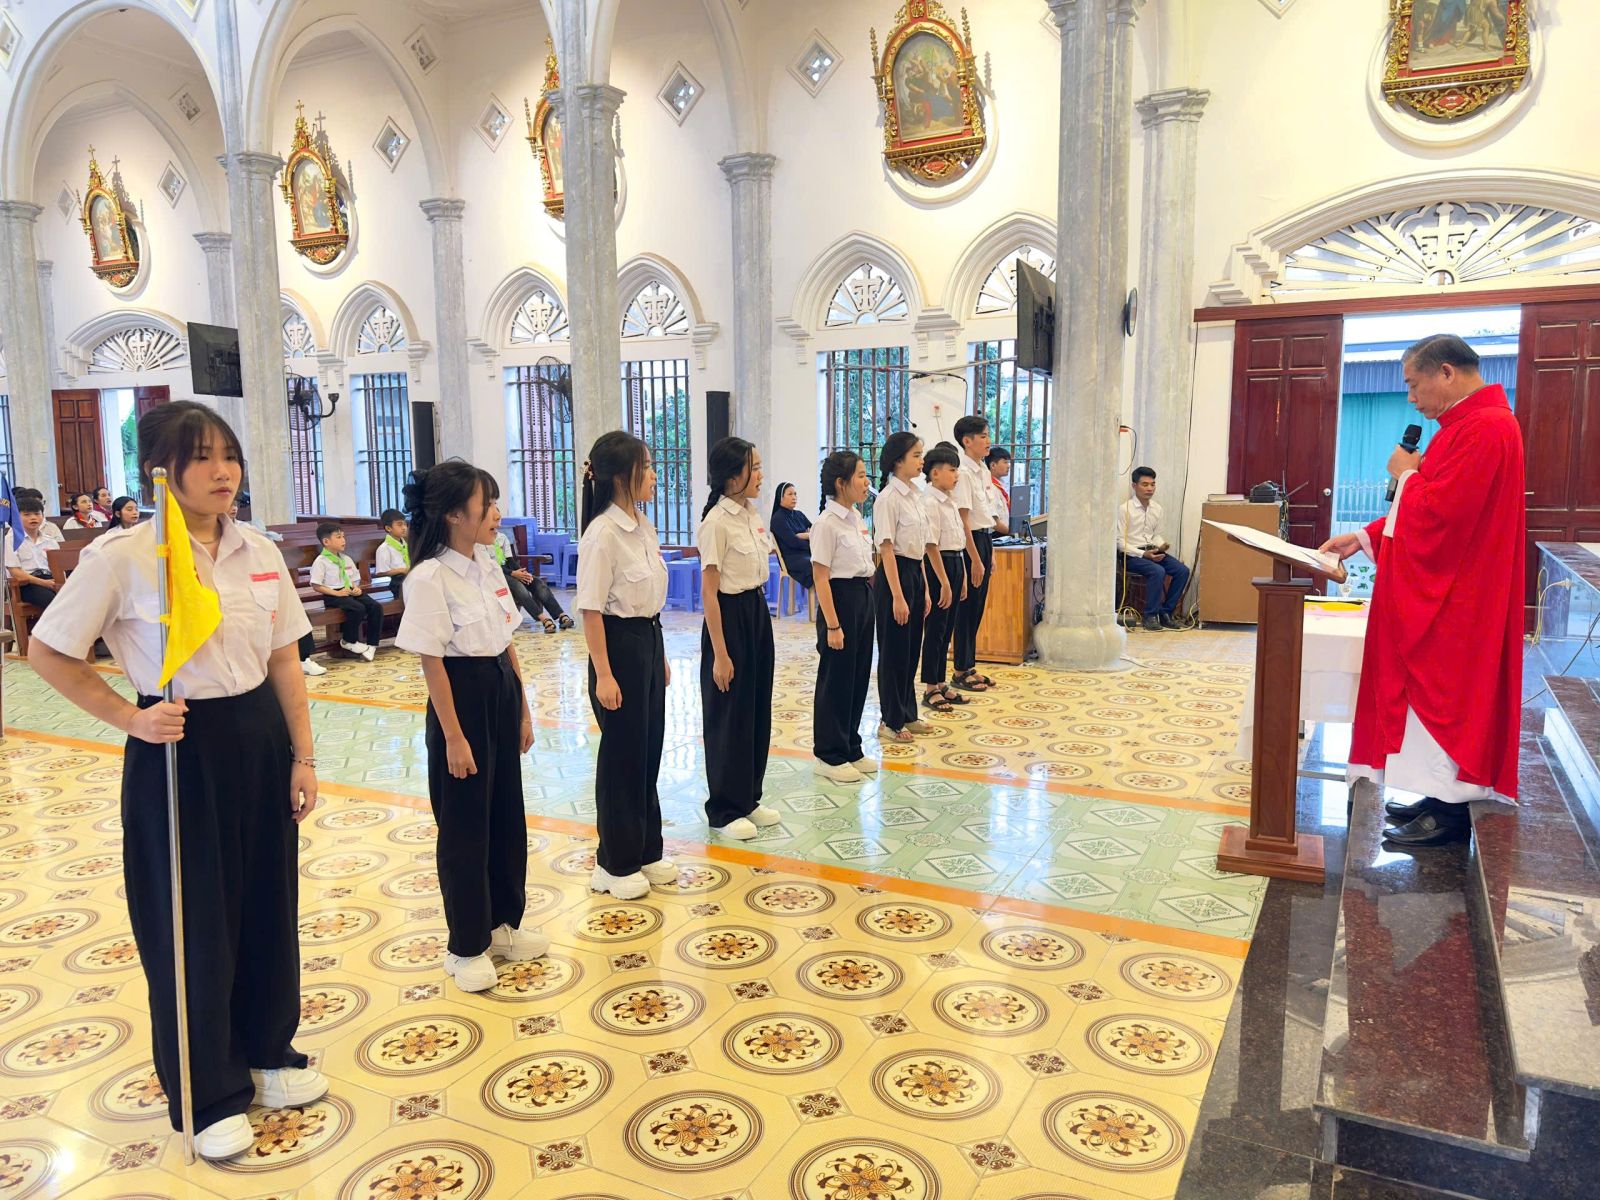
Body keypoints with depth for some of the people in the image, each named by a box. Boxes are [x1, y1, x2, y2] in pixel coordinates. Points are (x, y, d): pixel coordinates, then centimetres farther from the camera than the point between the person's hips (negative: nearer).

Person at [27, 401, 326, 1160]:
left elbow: (284, 664, 6)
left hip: (259, 740, 5)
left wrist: (302, 757, 5)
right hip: (179, 749, -5)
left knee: (268, 906, 15)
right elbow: (48, 654, -4)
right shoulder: (123, 558, -13)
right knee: (192, 924, 8)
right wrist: (131, 719, -13)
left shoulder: (260, 554, 2)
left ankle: (267, 1053, 38)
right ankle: (208, 1096, 27)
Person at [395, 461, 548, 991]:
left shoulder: (489, 565, 6)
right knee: (464, 825, 5)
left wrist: (523, 709, 12)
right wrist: (453, 737, -15)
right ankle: (467, 947, 21)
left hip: (502, 694, 8)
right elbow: (432, 663, -16)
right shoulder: (430, 576, -16)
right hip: (463, 698, -8)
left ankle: (503, 924, 32)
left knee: (507, 814, 15)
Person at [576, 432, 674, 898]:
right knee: (622, 754, 3)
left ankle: (645, 852, 30)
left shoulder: (644, 527, 8)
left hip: (650, 640, 8)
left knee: (649, 749, 15)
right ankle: (614, 864, 18)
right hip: (620, 644, -8)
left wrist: (661, 653, 16)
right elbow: (591, 609, -18)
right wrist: (603, 674, -19)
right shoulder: (603, 534, -17)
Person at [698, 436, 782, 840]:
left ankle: (749, 799, 27)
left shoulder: (753, 514, 8)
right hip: (730, 616, -8)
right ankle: (724, 810, 16)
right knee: (729, 716, 2)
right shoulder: (716, 522, -16)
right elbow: (709, 591, -16)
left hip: (758, 612, 8)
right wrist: (719, 653, -17)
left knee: (757, 710, 14)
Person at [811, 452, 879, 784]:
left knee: (859, 676, 14)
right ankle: (829, 756, 14)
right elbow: (821, 578, -16)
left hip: (864, 597, 8)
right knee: (836, 679, 1)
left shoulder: (856, 517, 10)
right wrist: (832, 625, -18)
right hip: (841, 598, -8)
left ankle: (851, 750, 27)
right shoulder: (827, 523, -15)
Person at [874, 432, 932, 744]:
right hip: (895, 574, -8)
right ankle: (891, 722, 12)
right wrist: (897, 596, -20)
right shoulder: (889, 498, -14)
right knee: (894, 651, 1)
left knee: (911, 648, 14)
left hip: (915, 573, 8)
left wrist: (924, 588, 14)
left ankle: (907, 715, 26)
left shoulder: (914, 495, 11)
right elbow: (887, 549, -17)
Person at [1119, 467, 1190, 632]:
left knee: (1182, 571, -15)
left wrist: (1161, 547, -6)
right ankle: (1150, 616, -18)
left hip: (1153, 552, 6)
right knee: (1158, 571, -32)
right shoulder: (1125, 510, -9)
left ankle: (1166, 612, -4)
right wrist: (1143, 554, -19)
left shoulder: (1157, 509, 9)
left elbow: (1156, 535, 18)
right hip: (1132, 555, -6)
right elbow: (1120, 542, -10)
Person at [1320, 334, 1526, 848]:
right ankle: (1441, 798, 23)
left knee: (1444, 693, -2)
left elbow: (1438, 514, -26)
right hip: (1439, 594, 10)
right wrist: (1363, 537, 11)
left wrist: (1406, 475, -8)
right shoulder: (1469, 422, 15)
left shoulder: (1484, 428, -19)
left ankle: (1449, 814, 8)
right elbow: (1432, 511, 18)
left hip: (1455, 600, -10)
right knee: (1435, 688, 14)